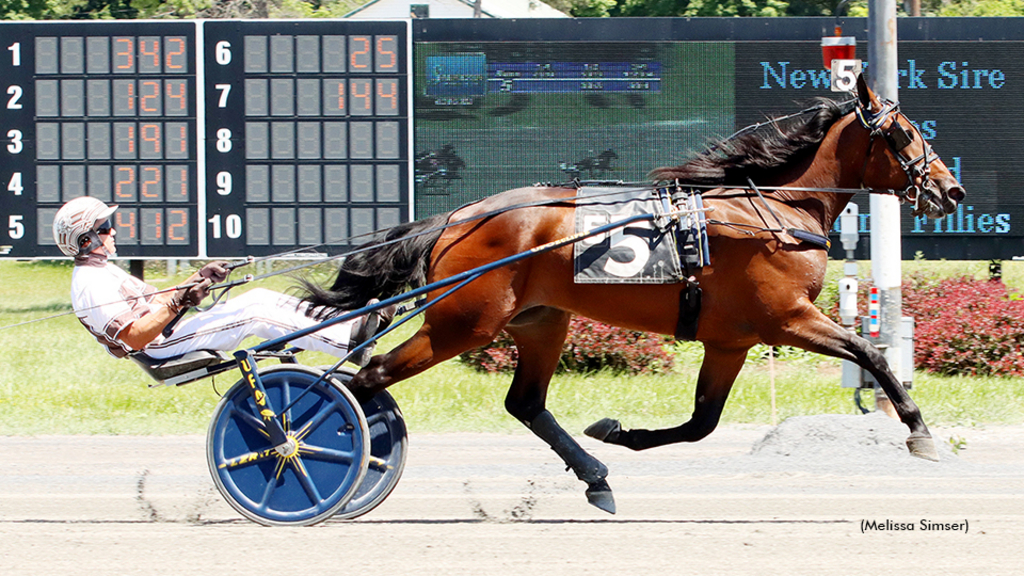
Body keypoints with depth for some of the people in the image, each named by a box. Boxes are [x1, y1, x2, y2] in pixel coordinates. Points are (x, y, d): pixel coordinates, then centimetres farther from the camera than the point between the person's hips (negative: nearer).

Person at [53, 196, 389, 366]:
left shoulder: (102, 272, 20)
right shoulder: (91, 286, -15)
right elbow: (134, 337, -23)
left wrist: (198, 280, 14)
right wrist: (177, 303, -27)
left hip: (170, 336, 10)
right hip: (162, 351, -10)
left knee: (258, 298, 1)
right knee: (253, 315, -20)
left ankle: (344, 325, -2)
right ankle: (349, 344, -23)